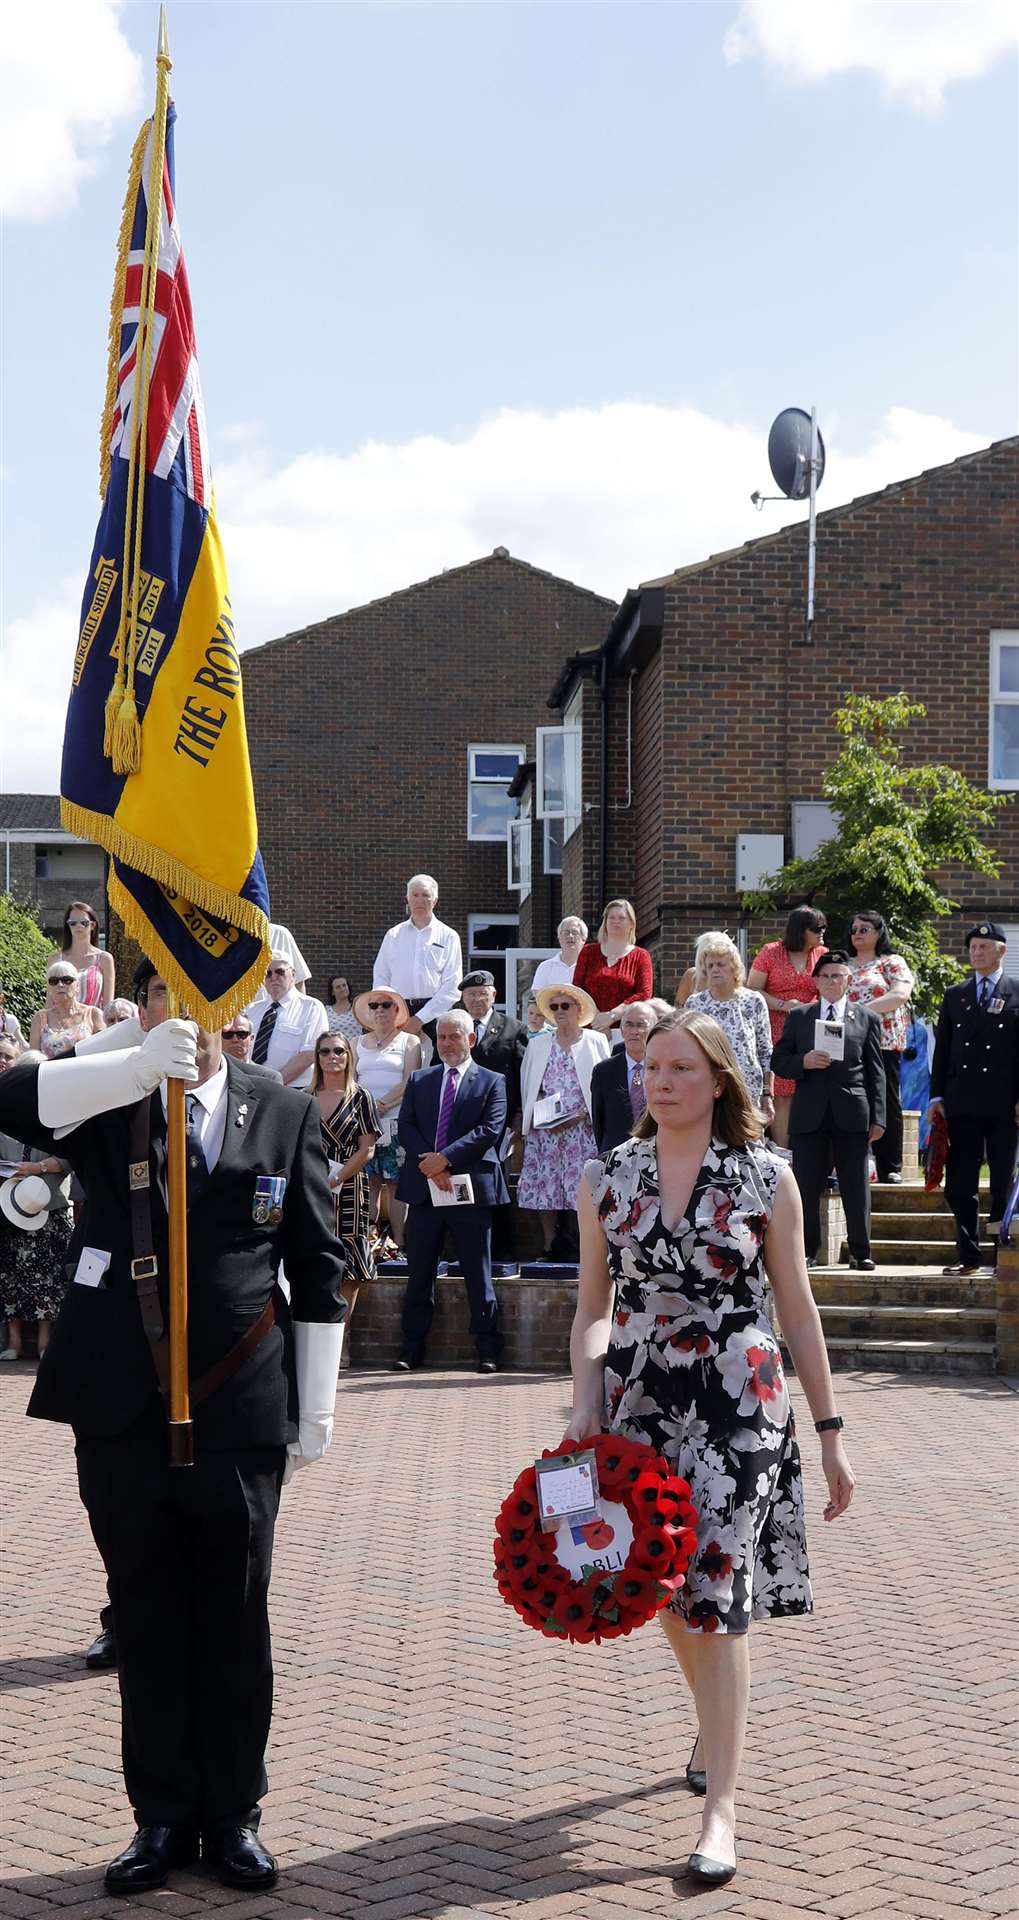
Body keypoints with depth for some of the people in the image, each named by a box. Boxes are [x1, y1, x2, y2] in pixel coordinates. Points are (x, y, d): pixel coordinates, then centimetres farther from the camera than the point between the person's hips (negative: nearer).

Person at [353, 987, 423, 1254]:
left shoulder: (409, 1041, 9)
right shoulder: (359, 1043, 19)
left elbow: (409, 1081, -3)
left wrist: (382, 1105, -13)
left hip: (396, 1121, -3)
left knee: (395, 1182, -5)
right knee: (369, 1181, -2)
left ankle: (398, 1241, -6)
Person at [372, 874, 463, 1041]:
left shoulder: (448, 937, 7)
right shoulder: (393, 935, 16)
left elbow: (451, 988, -1)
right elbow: (380, 980, 14)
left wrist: (419, 1019, -8)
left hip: (433, 1015, -2)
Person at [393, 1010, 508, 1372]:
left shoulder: (492, 1082, 5)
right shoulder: (419, 1081, 15)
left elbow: (490, 1130, -7)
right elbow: (406, 1128, 5)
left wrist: (445, 1158, -16)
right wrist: (429, 1164, -11)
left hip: (471, 1188, -3)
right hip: (423, 1188, 3)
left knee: (478, 1274, 2)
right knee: (419, 1274, 6)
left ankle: (487, 1351, 8)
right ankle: (412, 1349, 12)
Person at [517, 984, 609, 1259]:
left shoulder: (596, 1041, 6)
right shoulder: (538, 1044, 15)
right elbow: (527, 1087, 15)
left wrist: (581, 1115, -10)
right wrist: (535, 1117, -1)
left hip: (581, 1128, -3)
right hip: (544, 1130, 3)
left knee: (580, 1190, -9)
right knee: (544, 1185, -3)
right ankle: (550, 1245, 4)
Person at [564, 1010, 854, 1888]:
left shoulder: (766, 1176, -2)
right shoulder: (609, 1179, 4)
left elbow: (797, 1310, 2)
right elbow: (594, 1308, 9)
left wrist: (830, 1430, 2)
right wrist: (585, 1405, -5)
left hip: (740, 1403, -3)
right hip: (640, 1403, 3)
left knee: (717, 1592, -9)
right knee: (669, 1592, 13)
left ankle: (721, 1809, -3)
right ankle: (716, 1729, 42)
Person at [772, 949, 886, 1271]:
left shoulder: (866, 1019, 10)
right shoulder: (798, 1018, 12)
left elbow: (875, 1072, 8)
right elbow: (778, 1061, 10)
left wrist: (877, 1117, 1)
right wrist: (804, 1061, -11)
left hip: (851, 1113, -1)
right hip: (809, 1114, 1)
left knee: (856, 1186, 1)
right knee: (807, 1187, 2)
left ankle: (860, 1252, 9)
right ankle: (808, 1250, 11)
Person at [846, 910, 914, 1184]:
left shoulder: (892, 963, 5)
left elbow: (900, 995, -10)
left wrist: (861, 1009, -17)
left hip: (883, 1042, -4)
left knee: (887, 1105, -2)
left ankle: (890, 1169, 1)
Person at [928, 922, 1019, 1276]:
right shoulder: (954, 996, 13)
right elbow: (942, 1048, 12)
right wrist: (937, 1096, 5)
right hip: (962, 1103, 3)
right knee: (960, 1185, 2)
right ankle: (968, 1256, 9)